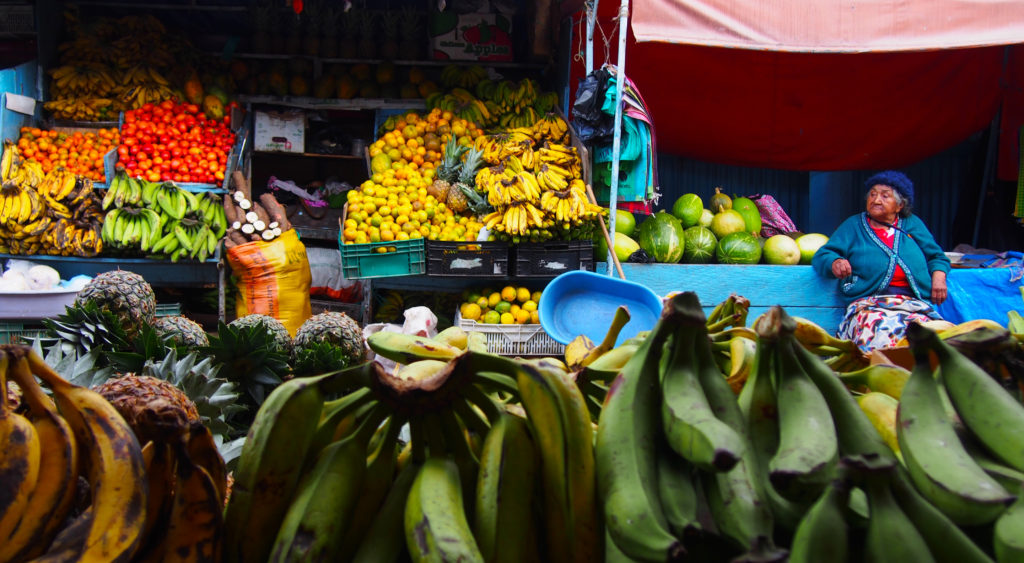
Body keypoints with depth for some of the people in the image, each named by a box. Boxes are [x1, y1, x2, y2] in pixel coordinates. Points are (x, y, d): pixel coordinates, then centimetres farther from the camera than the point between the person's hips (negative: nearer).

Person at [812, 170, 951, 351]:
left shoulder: (913, 224, 25)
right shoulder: (853, 225, 20)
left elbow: (936, 256, 27)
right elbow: (822, 255, 11)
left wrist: (938, 275, 4)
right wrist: (835, 262, -13)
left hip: (914, 301, 2)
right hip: (869, 301, -2)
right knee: (878, 334, -35)